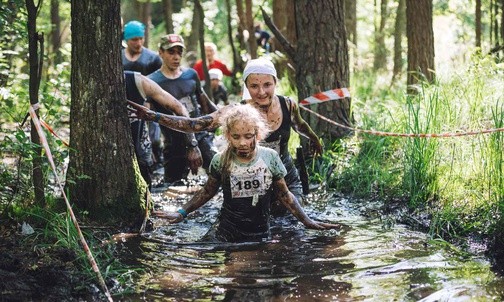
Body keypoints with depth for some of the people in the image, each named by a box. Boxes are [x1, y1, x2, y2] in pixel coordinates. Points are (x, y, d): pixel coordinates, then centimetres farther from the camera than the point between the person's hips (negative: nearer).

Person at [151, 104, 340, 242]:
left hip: (259, 233, 1)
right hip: (226, 230, 0)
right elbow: (208, 192, 10)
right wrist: (182, 213, 2)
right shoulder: (220, 161, -6)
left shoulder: (270, 158, -6)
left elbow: (284, 195, 5)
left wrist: (307, 221, 1)